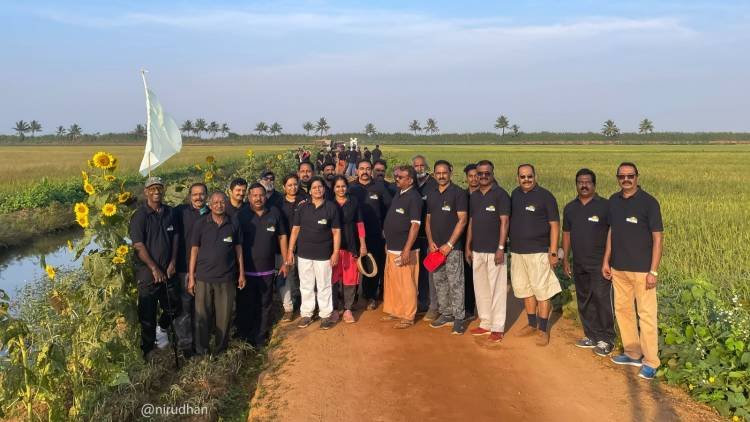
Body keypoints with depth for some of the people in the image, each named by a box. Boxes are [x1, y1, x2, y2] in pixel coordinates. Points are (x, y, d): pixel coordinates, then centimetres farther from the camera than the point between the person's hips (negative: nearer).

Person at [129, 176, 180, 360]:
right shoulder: (140, 215, -11)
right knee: (148, 314, 5)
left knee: (173, 307, 14)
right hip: (148, 272, -5)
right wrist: (154, 269, -14)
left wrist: (173, 262, 0)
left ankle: (163, 328, 45)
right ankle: (147, 350, 22)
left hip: (168, 270, 5)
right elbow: (138, 245, -14)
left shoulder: (170, 212, 5)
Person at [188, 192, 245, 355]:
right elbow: (194, 250, 2)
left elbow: (238, 248, 10)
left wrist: (241, 273, 8)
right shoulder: (201, 224, -1)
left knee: (224, 317, 6)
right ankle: (202, 352, 19)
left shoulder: (233, 224, 3)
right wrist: (191, 276, 0)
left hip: (227, 279, 1)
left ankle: (221, 349, 23)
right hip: (203, 278, -1)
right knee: (202, 317, 5)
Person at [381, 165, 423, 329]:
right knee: (391, 282, 16)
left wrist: (407, 249, -21)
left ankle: (408, 317, 10)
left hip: (403, 250, -9)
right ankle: (393, 312, 28)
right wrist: (388, 241, 18)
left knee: (406, 284, -1)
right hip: (392, 248, 9)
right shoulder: (399, 195, 13)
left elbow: (415, 225, -18)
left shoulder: (414, 197, -13)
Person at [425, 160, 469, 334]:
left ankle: (459, 318, 4)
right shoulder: (432, 196, 13)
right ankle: (445, 314, 22)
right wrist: (430, 241, 0)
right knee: (438, 282, 11)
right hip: (435, 247, 6)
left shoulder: (458, 193, -5)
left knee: (455, 283, -4)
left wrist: (449, 244, -14)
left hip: (453, 247, -6)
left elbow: (462, 220, -10)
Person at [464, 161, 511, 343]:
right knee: (480, 288, 12)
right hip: (477, 250, 6)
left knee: (497, 288, -1)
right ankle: (485, 323, 23)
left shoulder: (500, 194, -7)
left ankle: (498, 328, 7)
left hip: (494, 250, -6)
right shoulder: (474, 196, 12)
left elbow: (504, 222, -11)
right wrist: (468, 247, 14)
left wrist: (501, 248, -16)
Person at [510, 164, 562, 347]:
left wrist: (553, 252, -13)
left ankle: (543, 330, 9)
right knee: (524, 289, 14)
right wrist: (508, 245, 11)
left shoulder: (545, 196, -7)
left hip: (538, 252, -6)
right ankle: (532, 324, 28)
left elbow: (554, 225, -8)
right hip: (517, 251, 6)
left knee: (542, 291, -2)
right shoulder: (515, 194, 9)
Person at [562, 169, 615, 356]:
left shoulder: (605, 206, -5)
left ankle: (606, 339, 2)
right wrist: (565, 259, 13)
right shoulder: (570, 208, 11)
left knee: (601, 299, -9)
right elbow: (566, 234, 16)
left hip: (600, 263, -6)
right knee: (584, 301, 12)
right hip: (579, 264, 6)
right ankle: (591, 336, 24)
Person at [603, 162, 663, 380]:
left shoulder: (648, 202, -9)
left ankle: (650, 362, 8)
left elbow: (657, 237, -9)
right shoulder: (614, 201, 7)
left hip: (641, 269, -6)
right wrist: (606, 261, 12)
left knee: (646, 315, -3)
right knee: (622, 310, 13)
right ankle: (632, 353, 27)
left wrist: (653, 271, -13)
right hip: (619, 268, 6)